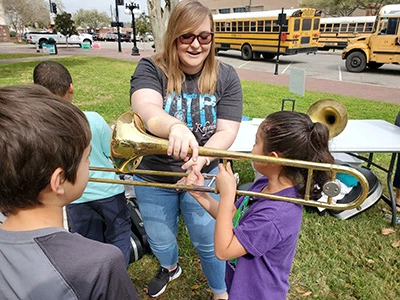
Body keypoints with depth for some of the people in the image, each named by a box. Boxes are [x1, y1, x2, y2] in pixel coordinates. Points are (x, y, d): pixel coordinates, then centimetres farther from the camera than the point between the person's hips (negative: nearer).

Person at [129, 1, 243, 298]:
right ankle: (170, 268, 60)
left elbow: (227, 131, -15)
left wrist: (200, 158, -35)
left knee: (209, 242, 13)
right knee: (160, 242, 22)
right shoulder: (150, 70, -14)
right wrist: (174, 127, -56)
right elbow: (146, 110, -34)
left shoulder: (225, 76, -9)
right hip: (153, 176, 1)